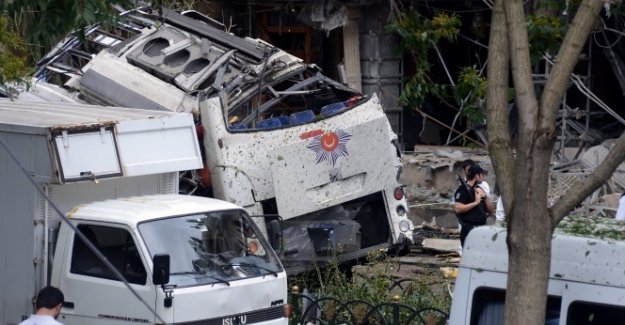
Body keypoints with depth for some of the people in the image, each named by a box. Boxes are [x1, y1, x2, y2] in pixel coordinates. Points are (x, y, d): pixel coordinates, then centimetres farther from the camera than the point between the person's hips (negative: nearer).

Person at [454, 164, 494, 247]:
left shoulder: (479, 189, 16)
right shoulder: (463, 189, -9)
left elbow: (490, 210, 16)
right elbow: (457, 209, -21)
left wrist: (485, 196, -1)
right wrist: (475, 202, -19)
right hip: (469, 230, -8)